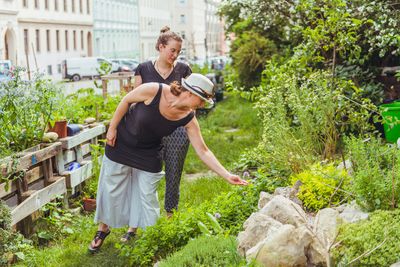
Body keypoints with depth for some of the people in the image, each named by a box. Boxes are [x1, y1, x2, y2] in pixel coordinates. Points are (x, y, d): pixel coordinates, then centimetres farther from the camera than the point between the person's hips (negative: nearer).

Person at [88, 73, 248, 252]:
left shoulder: (188, 119, -20)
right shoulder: (153, 91, -31)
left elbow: (203, 151, -17)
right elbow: (126, 100, -14)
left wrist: (227, 175, -23)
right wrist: (112, 128, -9)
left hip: (148, 155, 2)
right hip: (120, 144, -2)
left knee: (146, 195, 2)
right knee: (111, 189, 9)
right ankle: (103, 229, 31)